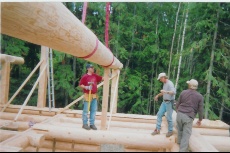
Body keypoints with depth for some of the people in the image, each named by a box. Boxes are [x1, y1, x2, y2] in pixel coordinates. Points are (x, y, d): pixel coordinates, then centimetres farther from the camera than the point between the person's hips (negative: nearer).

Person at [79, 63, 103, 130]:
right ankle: (85, 124, 11)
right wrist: (86, 87, -19)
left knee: (94, 110, 9)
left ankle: (92, 124, 19)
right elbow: (80, 84, -5)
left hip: (94, 95, 6)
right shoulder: (84, 76, -7)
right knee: (86, 110, -1)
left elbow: (102, 78, 16)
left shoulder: (95, 76, 10)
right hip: (87, 95, -6)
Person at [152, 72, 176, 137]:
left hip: (169, 102, -9)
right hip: (164, 102, 9)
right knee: (159, 114, 6)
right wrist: (158, 95, 16)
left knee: (169, 117, -1)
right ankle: (158, 129, 13)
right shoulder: (164, 84, 11)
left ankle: (170, 131, 16)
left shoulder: (170, 83, -18)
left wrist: (166, 91, -47)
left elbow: (174, 92, -33)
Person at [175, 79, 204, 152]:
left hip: (180, 114, 2)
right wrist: (200, 119, 15)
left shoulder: (183, 92, 3)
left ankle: (179, 142, 40)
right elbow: (200, 110, 2)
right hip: (189, 117, -2)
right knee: (186, 135, 2)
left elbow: (177, 104, 10)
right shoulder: (200, 96, 0)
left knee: (180, 130, 25)